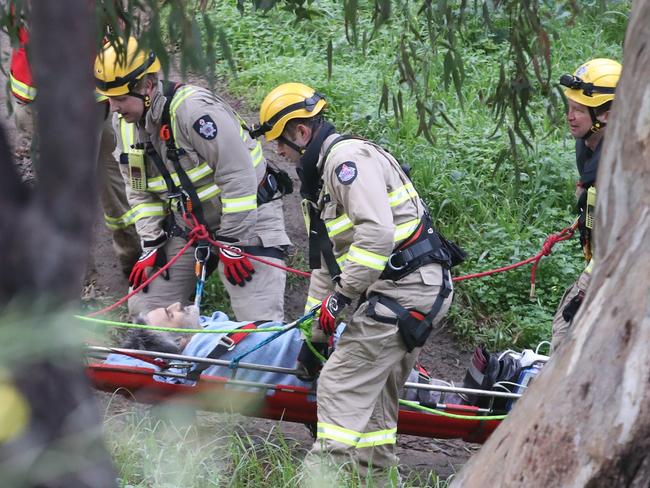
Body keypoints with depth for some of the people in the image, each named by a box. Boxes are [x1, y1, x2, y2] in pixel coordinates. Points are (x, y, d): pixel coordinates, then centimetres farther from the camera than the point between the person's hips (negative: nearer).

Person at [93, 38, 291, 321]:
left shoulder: (193, 109, -28)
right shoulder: (125, 122, -2)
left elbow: (238, 177, -27)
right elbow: (139, 191, 9)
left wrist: (232, 245, -22)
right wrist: (151, 246, 0)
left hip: (243, 216, -7)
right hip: (186, 222, 7)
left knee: (260, 321, -16)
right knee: (145, 310, 4)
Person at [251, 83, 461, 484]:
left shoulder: (348, 157, -11)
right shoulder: (323, 173, 23)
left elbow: (376, 233, -25)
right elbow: (325, 262, 28)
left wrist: (342, 295, -18)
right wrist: (315, 334, 30)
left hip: (405, 288, -10)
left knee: (342, 384, -10)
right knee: (374, 392, 16)